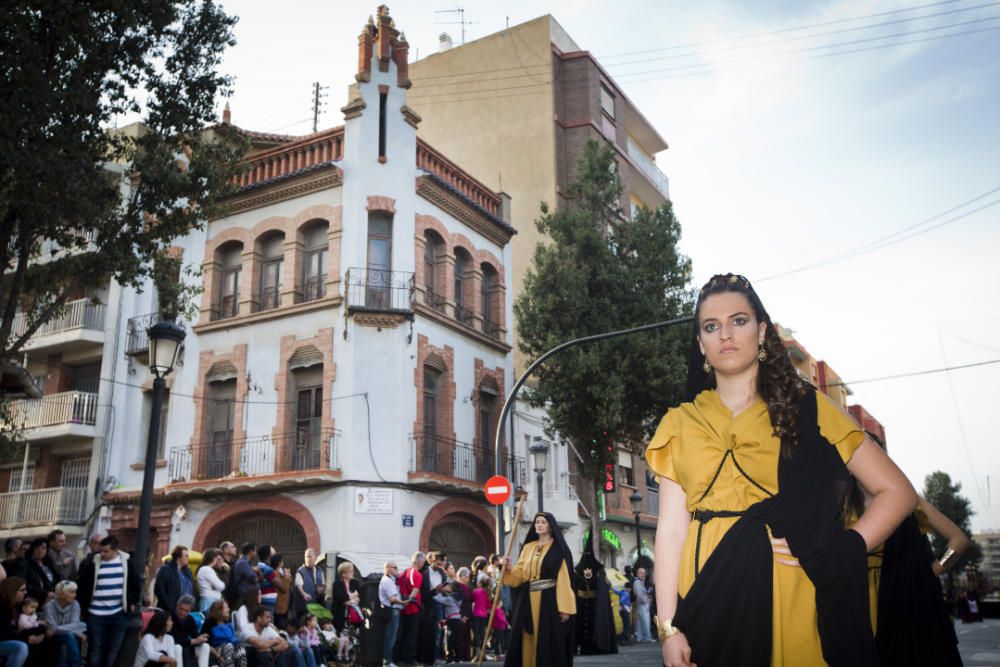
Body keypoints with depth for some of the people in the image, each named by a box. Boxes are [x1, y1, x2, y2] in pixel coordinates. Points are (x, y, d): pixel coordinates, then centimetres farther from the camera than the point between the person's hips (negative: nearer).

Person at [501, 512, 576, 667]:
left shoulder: (559, 548, -1)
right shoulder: (528, 547, 15)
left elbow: (564, 578, -8)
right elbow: (521, 574, 10)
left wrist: (564, 607, -15)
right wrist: (508, 569, -11)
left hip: (550, 600, -5)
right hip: (529, 601, 5)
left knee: (549, 642, -3)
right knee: (528, 641, 4)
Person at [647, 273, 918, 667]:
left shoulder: (807, 409, 5)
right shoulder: (680, 424, 7)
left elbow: (897, 492, 4)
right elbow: (672, 528, 2)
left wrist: (834, 554, -9)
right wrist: (669, 628, -6)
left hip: (796, 599, -1)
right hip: (710, 601, 1)